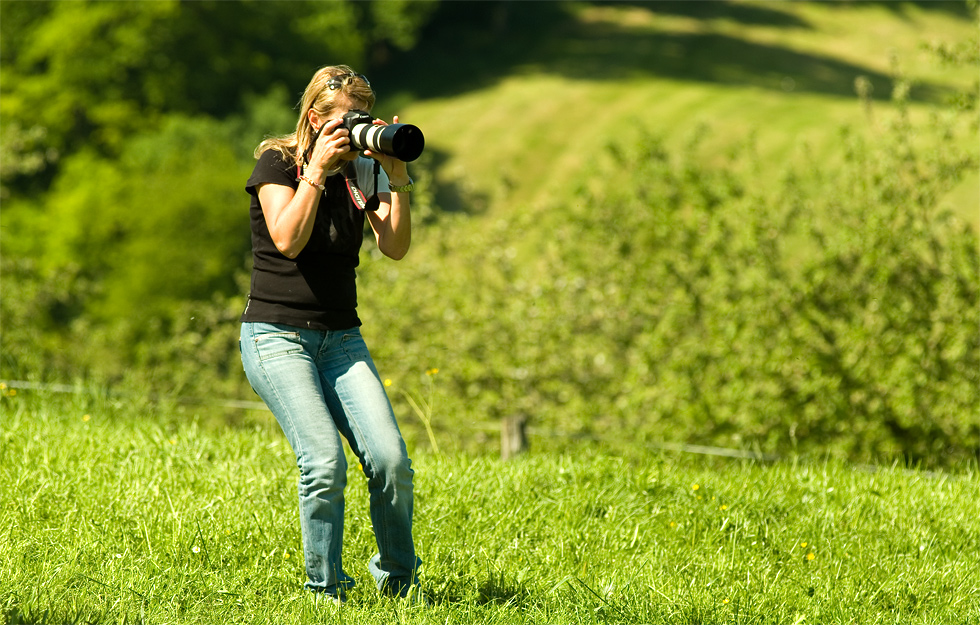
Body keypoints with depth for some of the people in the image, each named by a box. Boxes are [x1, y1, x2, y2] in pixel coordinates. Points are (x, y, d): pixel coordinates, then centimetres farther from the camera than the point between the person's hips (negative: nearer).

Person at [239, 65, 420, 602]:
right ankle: (326, 590, -7)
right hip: (276, 335, -4)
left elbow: (395, 247, -4)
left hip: (341, 337, 4)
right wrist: (318, 168, -18)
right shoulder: (277, 163, -3)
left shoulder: (365, 171, 7)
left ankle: (398, 578, 6)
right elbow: (288, 239, -18)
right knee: (325, 463, -23)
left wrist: (397, 179, -13)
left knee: (391, 461, -14)